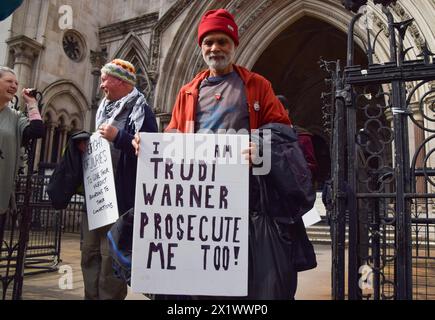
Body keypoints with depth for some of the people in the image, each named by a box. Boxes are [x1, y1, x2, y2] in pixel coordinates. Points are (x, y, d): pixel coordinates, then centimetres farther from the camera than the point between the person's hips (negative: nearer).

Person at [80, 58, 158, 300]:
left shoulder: (139, 108, -7)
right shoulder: (104, 108, 18)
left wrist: (117, 137, -23)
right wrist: (86, 146, 10)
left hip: (120, 195, -8)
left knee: (111, 253, -2)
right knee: (90, 250, 13)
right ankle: (91, 296, 26)